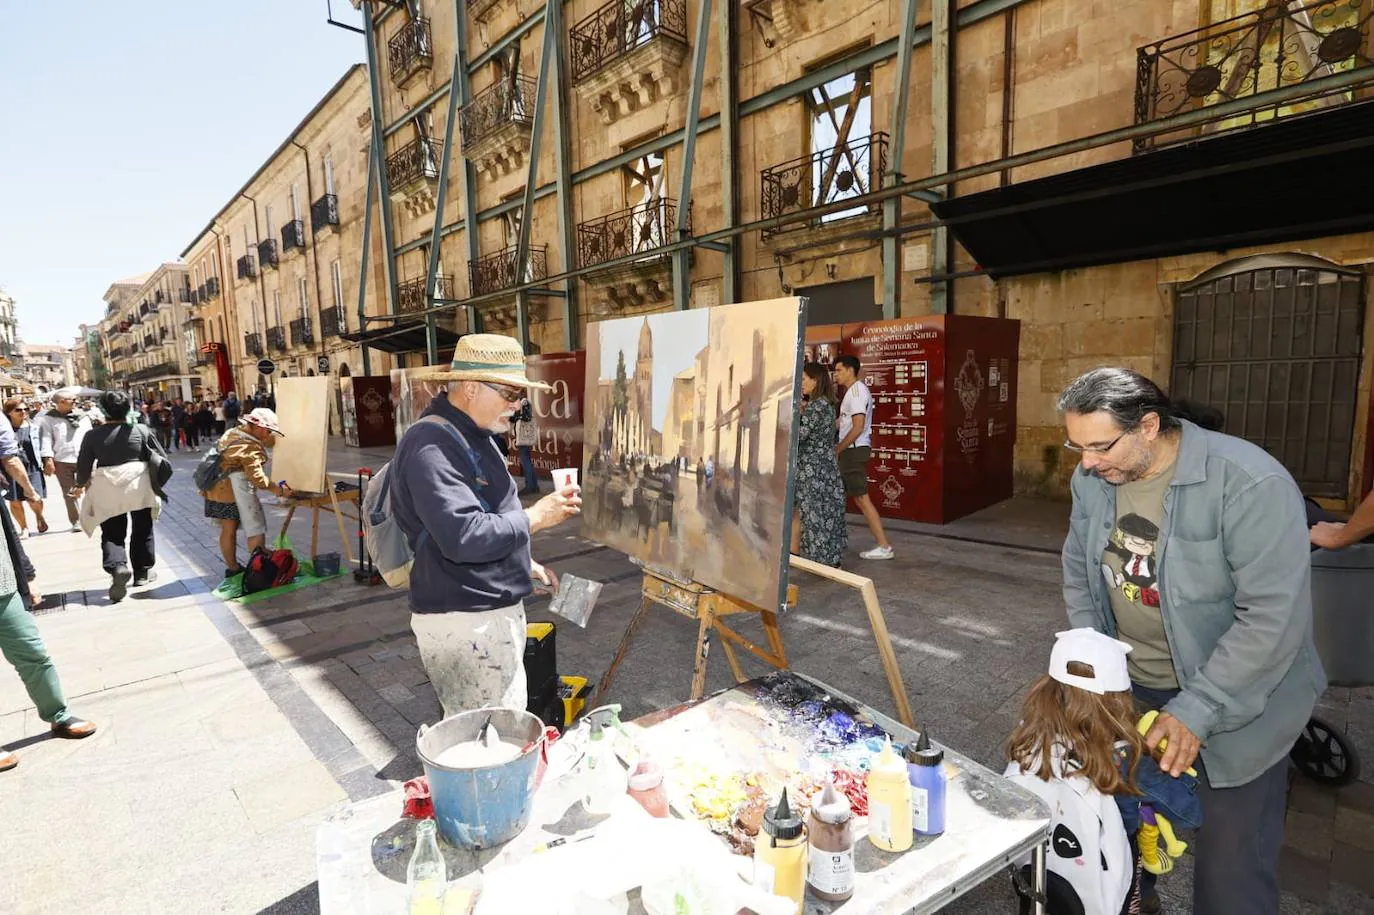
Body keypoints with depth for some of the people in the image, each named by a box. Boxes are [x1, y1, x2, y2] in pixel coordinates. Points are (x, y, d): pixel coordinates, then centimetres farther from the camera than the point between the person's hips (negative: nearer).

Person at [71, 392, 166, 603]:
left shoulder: (93, 435, -4)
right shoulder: (140, 430, -5)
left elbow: (84, 465, 3)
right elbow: (161, 457, -1)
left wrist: (81, 484, 23)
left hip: (107, 489, 0)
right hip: (139, 485, 0)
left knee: (112, 533, 8)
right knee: (142, 529, 15)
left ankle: (117, 566, -16)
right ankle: (142, 571, 22)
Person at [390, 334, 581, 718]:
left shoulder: (471, 436, 13)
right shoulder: (432, 446, -21)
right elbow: (464, 537, -30)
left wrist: (523, 564, 17)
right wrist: (534, 517, -18)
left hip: (490, 610, 10)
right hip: (463, 620, -10)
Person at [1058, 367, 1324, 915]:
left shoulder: (1250, 483, -25)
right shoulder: (1092, 479, -7)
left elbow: (1273, 616, -25)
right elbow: (1078, 573, 6)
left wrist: (1196, 710, -25)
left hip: (1236, 699, -5)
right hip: (1126, 685, 5)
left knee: (1232, 859, 6)